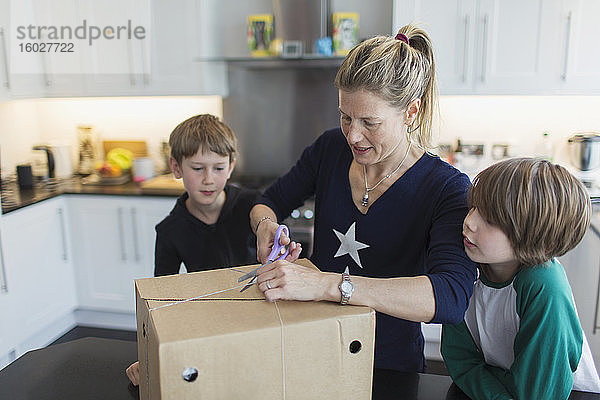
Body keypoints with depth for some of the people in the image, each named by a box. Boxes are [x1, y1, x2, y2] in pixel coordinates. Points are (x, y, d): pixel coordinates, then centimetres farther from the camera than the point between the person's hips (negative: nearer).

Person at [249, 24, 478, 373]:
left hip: (388, 369, -2)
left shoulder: (449, 189, -16)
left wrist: (327, 284, -41)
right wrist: (266, 224, -13)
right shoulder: (331, 148, -2)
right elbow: (270, 202, 11)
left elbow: (452, 298, -32)